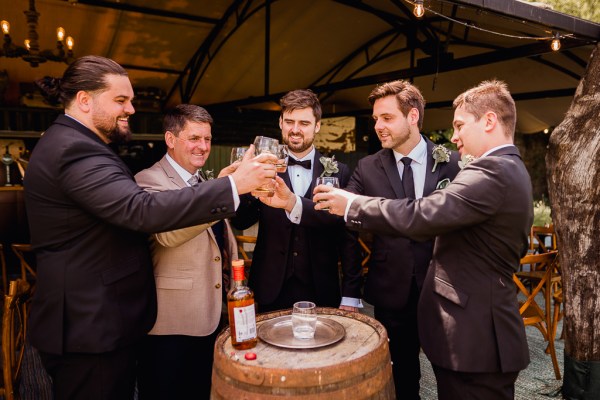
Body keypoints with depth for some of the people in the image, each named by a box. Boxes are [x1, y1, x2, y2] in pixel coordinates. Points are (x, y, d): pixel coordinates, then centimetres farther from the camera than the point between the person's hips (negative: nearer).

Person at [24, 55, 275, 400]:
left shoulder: (71, 144, 13)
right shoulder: (75, 150, -21)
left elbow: (127, 212, 17)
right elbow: (144, 211, -34)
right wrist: (234, 184, -32)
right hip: (92, 327, -10)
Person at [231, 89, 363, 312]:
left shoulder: (338, 173, -1)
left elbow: (348, 237, -1)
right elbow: (240, 222, -8)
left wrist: (351, 296, -5)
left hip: (322, 292, 0)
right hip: (271, 290, 0)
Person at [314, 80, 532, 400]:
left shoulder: (491, 171, -20)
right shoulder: (512, 170, 13)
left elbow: (419, 216, -29)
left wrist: (352, 205, -17)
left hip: (474, 335, -10)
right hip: (483, 327, 10)